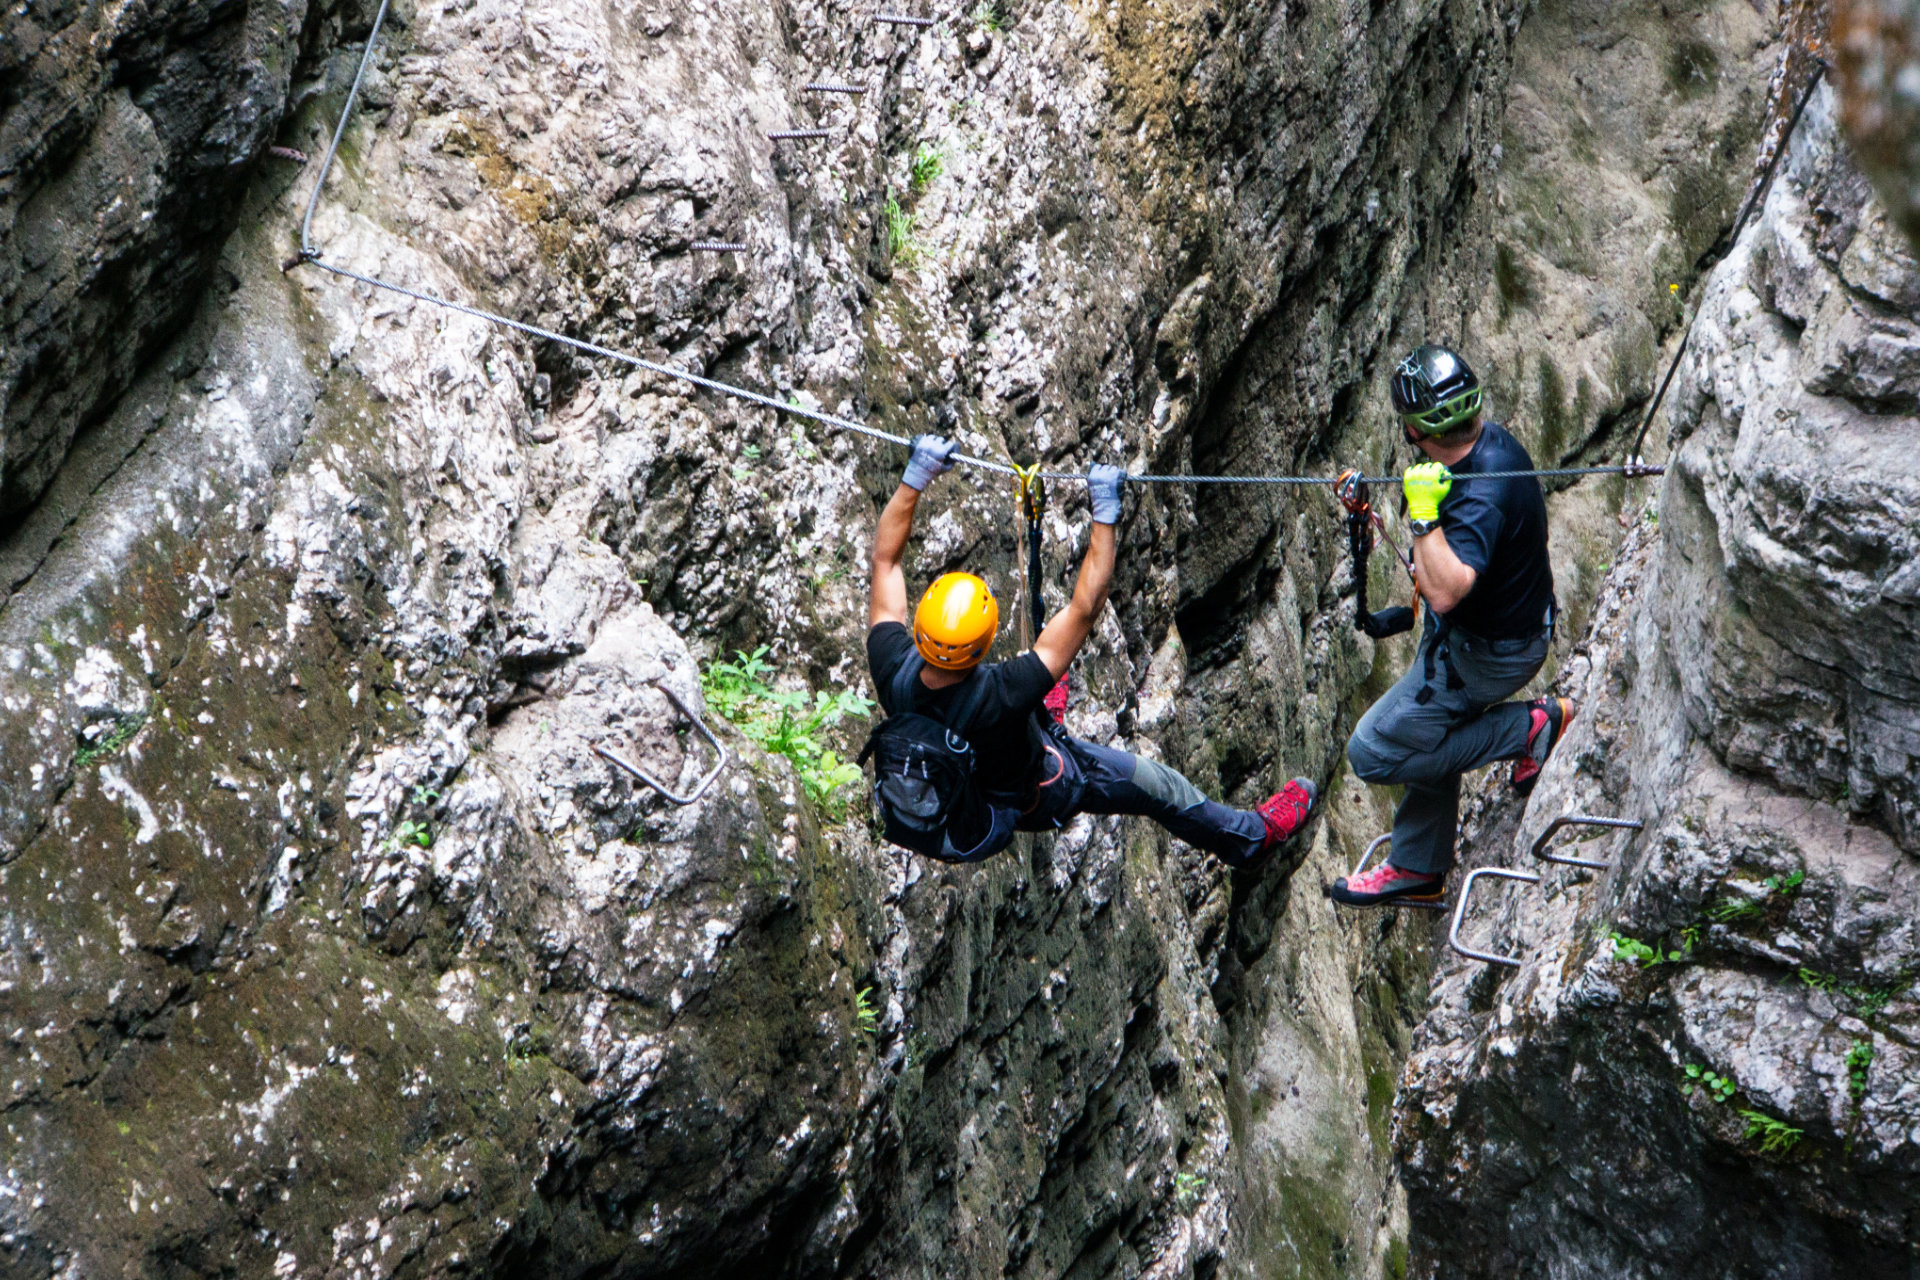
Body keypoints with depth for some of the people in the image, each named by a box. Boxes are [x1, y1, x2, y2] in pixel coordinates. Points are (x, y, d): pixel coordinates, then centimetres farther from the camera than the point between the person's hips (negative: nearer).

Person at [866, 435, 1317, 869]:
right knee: (1155, 784, 15)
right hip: (1030, 800, -4)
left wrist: (914, 477, -21)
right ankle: (1252, 837, 39)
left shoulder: (892, 671, -33)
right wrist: (1105, 514, -37)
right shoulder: (1001, 694, -46)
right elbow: (1084, 610, -40)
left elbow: (885, 558, -21)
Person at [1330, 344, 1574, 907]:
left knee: (1372, 752, -2)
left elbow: (1445, 592, -46)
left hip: (1485, 652, -10)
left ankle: (1525, 728, 2)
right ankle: (1418, 869, 38)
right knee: (1427, 732, 23)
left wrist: (1425, 515, -40)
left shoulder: (1482, 497, -36)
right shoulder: (1491, 440, -7)